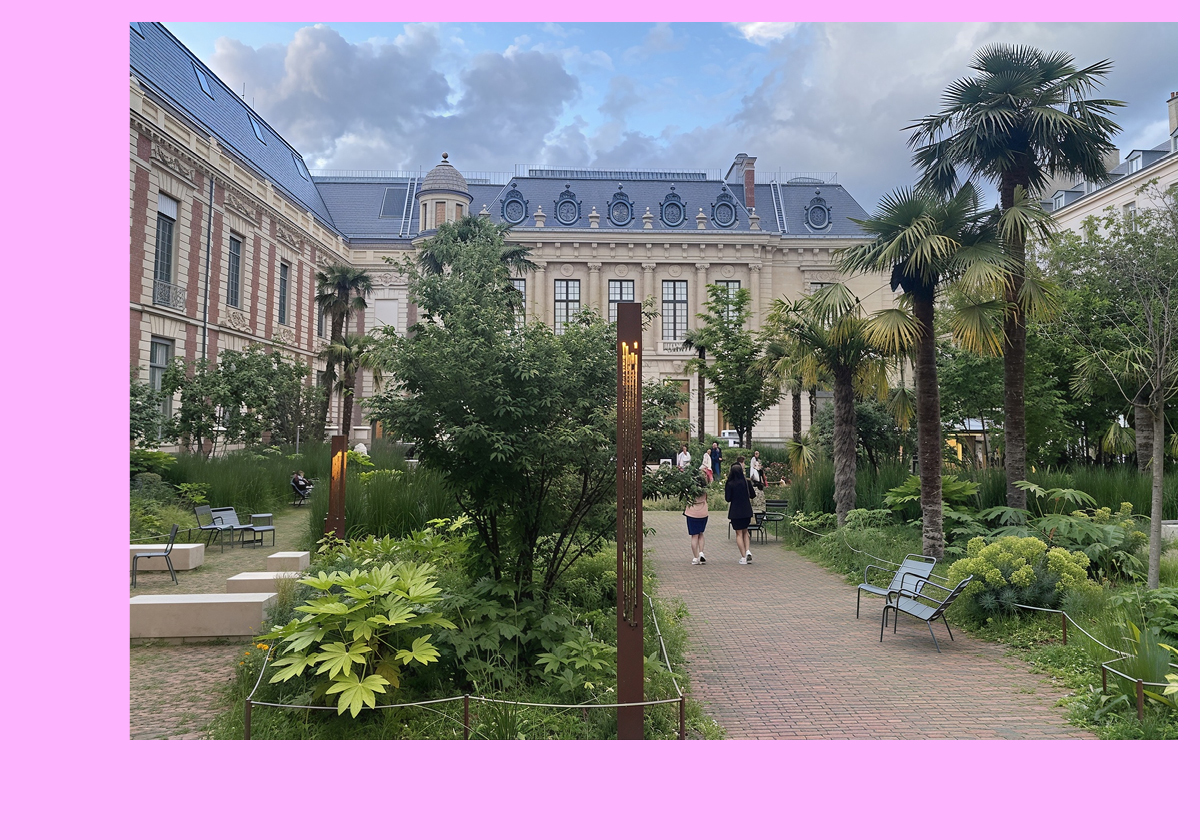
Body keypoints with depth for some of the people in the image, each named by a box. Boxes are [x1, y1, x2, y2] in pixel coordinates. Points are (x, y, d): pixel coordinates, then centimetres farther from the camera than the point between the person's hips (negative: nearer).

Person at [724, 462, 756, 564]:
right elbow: (752, 495, 5)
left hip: (735, 512, -3)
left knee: (739, 534, 4)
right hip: (746, 511, 3)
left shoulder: (730, 484, -12)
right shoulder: (746, 482, -2)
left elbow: (728, 499, -10)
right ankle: (748, 551, 1)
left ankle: (743, 558, 2)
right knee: (745, 531, 20)